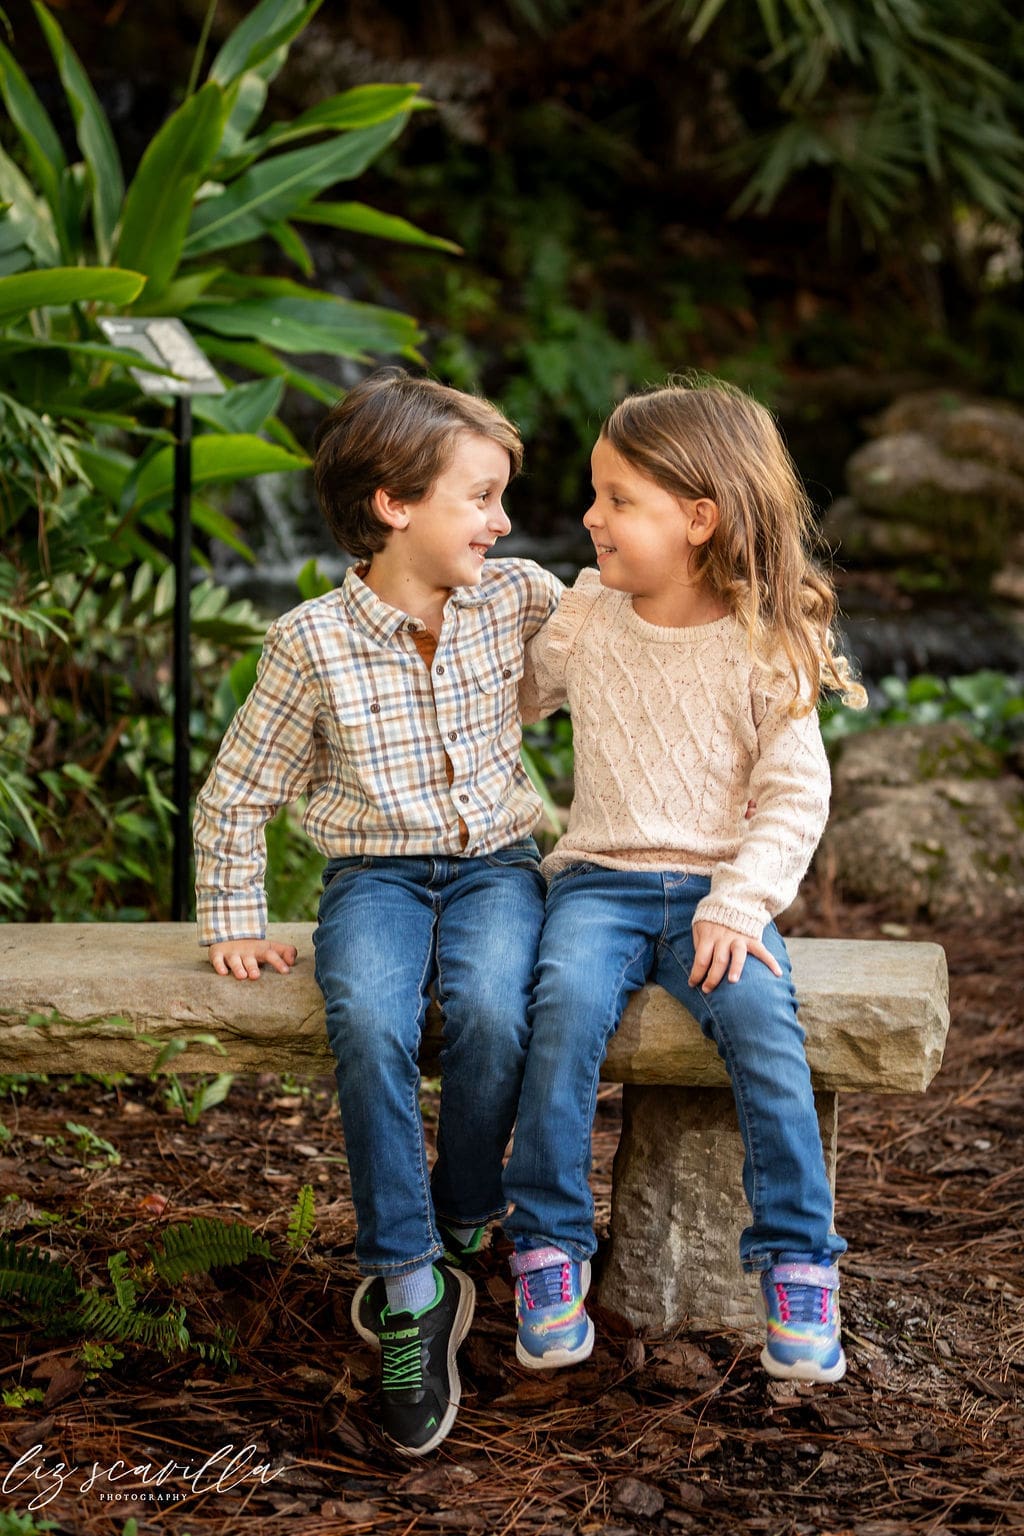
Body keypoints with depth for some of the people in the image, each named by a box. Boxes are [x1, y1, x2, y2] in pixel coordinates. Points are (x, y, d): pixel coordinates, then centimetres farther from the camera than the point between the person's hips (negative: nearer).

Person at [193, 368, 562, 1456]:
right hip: (374, 873, -1)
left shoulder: (521, 600, 2)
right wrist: (233, 926, 4)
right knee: (368, 1019, -34)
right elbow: (234, 795, 4)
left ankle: (453, 1234, -7)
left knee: (490, 1008, -32)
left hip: (495, 863, 2)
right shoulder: (313, 643, -6)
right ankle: (411, 1288, -23)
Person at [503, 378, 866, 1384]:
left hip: (718, 887, -2)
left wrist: (737, 906, -16)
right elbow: (506, 696, 26)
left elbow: (795, 793, -4)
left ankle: (797, 1262, -17)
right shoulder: (585, 617, 8)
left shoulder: (763, 645, -2)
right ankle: (548, 1250, -18)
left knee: (761, 1017, -30)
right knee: (568, 1001, -29)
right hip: (600, 879, 2)